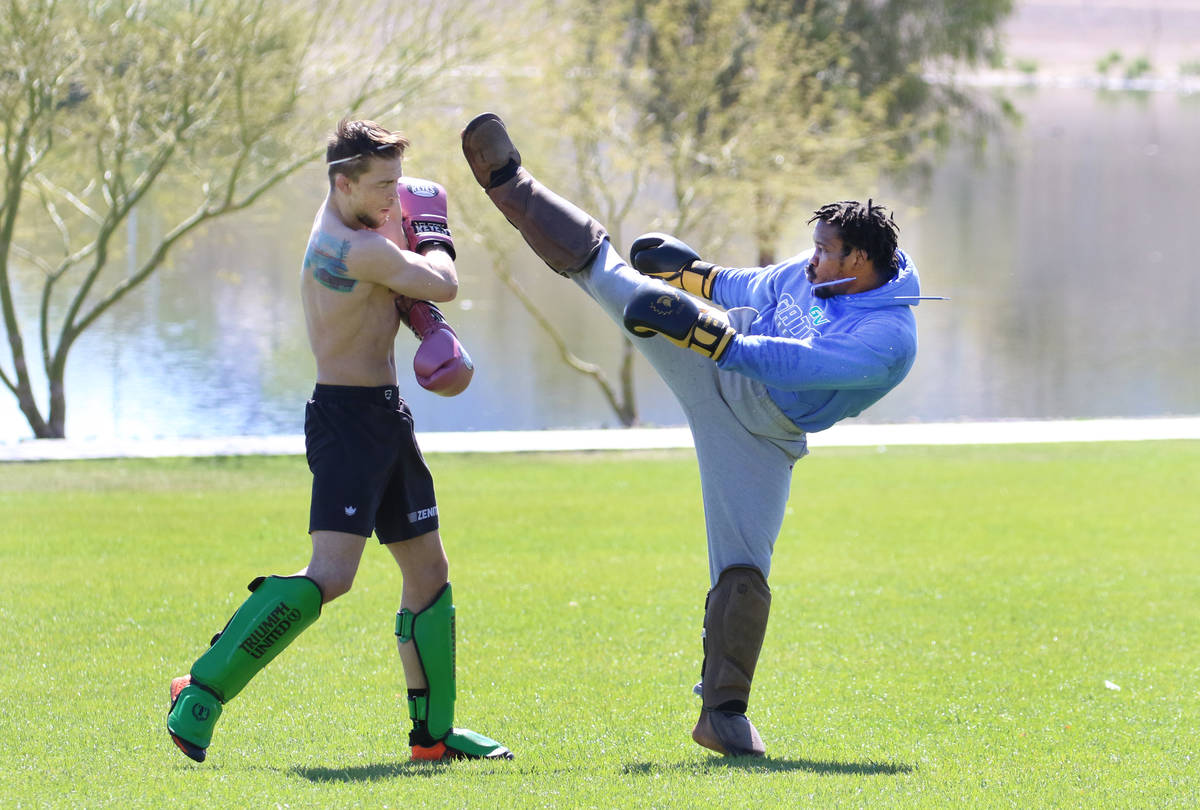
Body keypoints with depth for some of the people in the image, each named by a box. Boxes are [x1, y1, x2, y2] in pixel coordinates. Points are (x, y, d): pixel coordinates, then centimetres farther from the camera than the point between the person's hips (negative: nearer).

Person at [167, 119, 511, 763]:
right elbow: (442, 284, -14)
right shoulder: (356, 249, -22)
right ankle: (202, 692, -17)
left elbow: (407, 282, 22)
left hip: (385, 419, 10)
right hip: (347, 419, -10)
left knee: (428, 571, 13)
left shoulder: (349, 211, 8)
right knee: (330, 573, -21)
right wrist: (430, 232, 7)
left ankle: (433, 732, 21)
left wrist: (430, 324, 2)